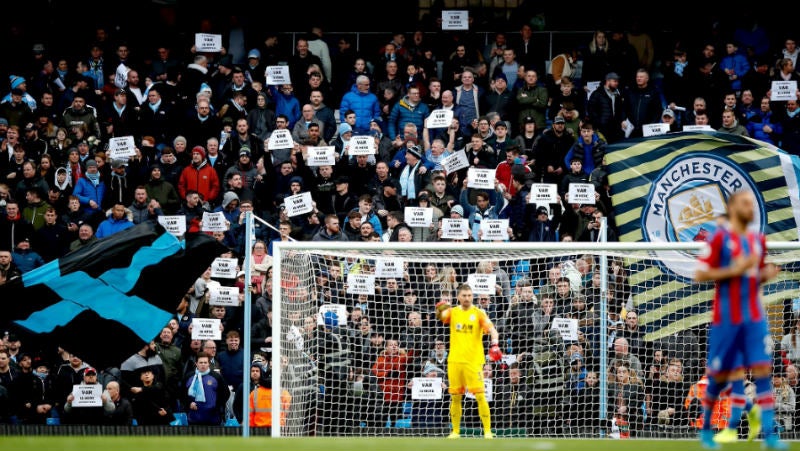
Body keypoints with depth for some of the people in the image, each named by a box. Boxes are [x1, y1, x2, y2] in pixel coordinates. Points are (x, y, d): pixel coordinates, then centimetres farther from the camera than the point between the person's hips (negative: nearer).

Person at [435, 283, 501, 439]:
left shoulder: (478, 313, -1)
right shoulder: (453, 312, 11)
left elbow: (492, 330, -10)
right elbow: (440, 316, 1)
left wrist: (495, 345, -29)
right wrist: (440, 310, -23)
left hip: (473, 361, -3)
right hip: (454, 360, 3)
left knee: (480, 395, -10)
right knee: (455, 397, 7)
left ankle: (488, 431, -7)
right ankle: (455, 432, 16)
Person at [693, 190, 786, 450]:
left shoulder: (758, 240, 11)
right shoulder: (720, 237, -6)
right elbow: (700, 274, -9)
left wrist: (767, 274, 1)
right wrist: (734, 270, -19)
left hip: (754, 318, 4)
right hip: (726, 318, -4)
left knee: (763, 370, -8)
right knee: (719, 375, 4)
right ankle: (706, 427, 23)